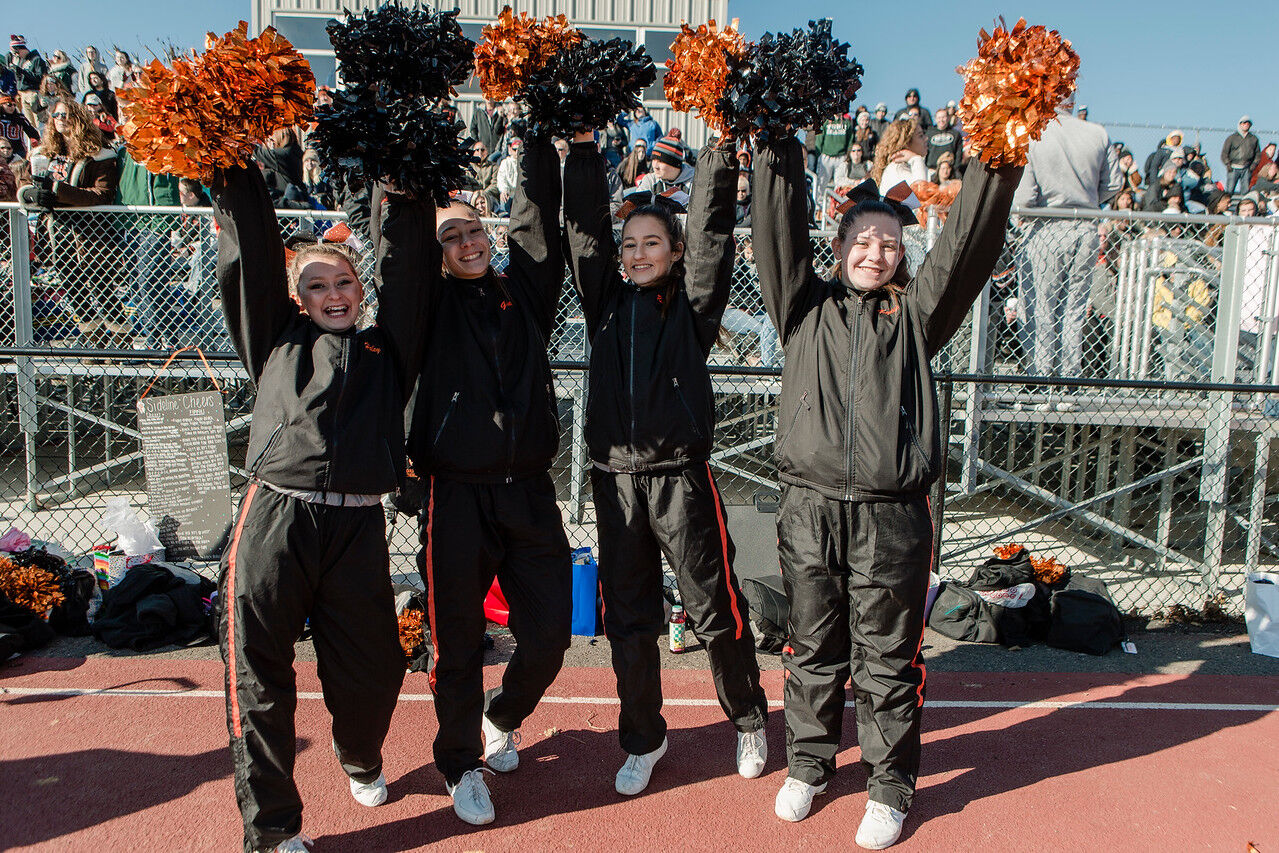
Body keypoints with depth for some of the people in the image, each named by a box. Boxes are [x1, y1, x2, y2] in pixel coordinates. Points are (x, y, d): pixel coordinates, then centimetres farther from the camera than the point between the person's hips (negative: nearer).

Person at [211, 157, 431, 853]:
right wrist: (236, 179, 11)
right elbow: (251, 262, 12)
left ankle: (360, 757, 44)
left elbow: (405, 268, 14)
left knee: (371, 670, 10)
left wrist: (406, 194, 14)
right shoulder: (278, 340, 17)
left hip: (358, 528, 1)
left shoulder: (387, 346, 18)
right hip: (274, 518, 0)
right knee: (259, 673, 0)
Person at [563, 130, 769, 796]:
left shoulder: (692, 305, 3)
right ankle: (643, 739, 30)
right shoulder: (609, 302, 10)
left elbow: (711, 233, -7)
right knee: (627, 616, 10)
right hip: (615, 477, 3)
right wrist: (583, 149, -2)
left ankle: (749, 722, 30)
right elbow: (585, 229, 4)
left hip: (682, 477, -3)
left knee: (715, 611, 5)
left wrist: (719, 153, -12)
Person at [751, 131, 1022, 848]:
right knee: (814, 648, 13)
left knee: (888, 656, 8)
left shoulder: (916, 313, 11)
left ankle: (891, 786, 25)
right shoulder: (807, 305, 12)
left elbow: (966, 248, 0)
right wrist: (780, 155, -7)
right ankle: (810, 764, 33)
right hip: (810, 509, 1)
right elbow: (780, 234, 1)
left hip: (893, 513, -1)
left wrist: (996, 166, -10)